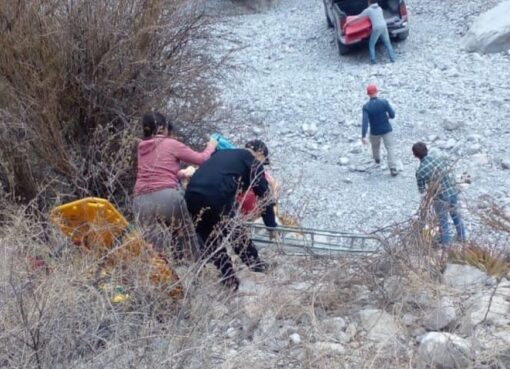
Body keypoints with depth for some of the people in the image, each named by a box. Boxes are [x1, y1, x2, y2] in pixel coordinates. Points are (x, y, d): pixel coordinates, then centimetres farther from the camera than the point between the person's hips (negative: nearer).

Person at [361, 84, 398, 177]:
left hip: (375, 131, 1)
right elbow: (392, 115, -10)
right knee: (390, 148, 2)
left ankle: (377, 159, 55)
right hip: (386, 130, -1)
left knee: (375, 145, 29)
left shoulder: (366, 107, -18)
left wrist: (363, 136, -28)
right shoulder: (384, 102, -16)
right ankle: (393, 169, -9)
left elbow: (365, 122, -25)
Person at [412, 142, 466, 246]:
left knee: (442, 221, 19)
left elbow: (422, 191, -8)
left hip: (441, 199, -4)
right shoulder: (440, 159, -8)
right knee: (455, 215, 29)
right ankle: (462, 236, 47)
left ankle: (446, 243, 37)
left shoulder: (420, 171, -20)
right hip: (453, 193, 4)